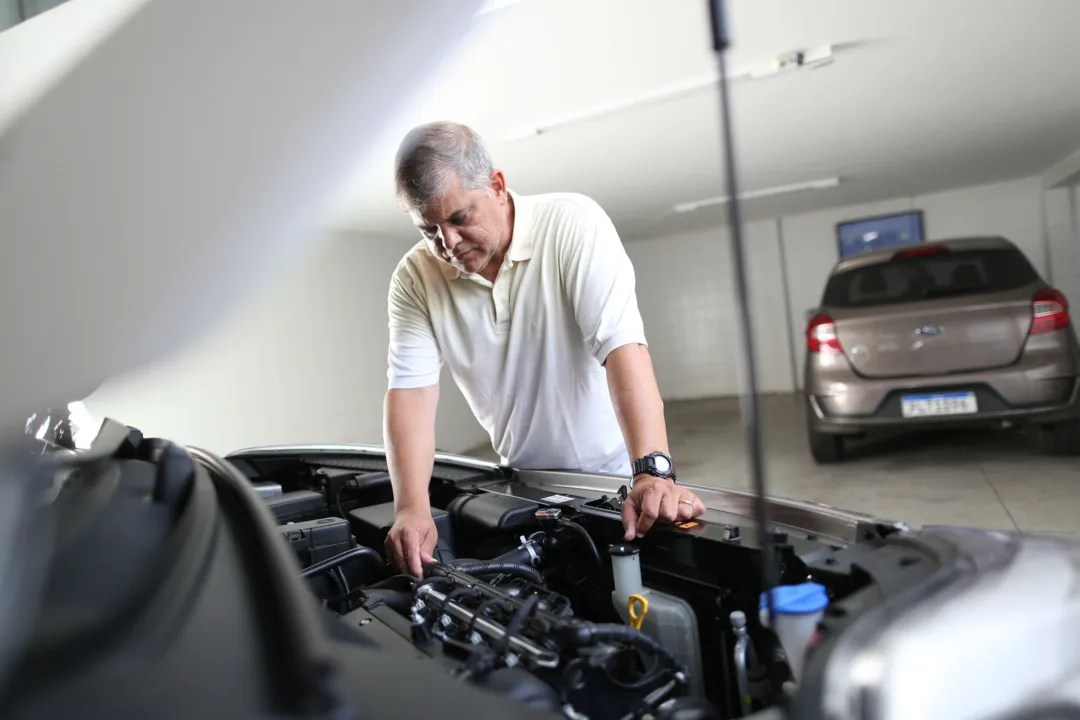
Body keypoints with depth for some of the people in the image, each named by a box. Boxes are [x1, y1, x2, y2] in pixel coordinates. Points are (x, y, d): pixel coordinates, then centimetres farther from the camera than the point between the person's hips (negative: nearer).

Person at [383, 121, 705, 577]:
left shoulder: (572, 223, -18)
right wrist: (412, 507, -26)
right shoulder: (415, 280, -8)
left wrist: (653, 473, -38)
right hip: (527, 486, 3)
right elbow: (410, 391, -12)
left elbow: (623, 344, -28)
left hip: (617, 474, -2)